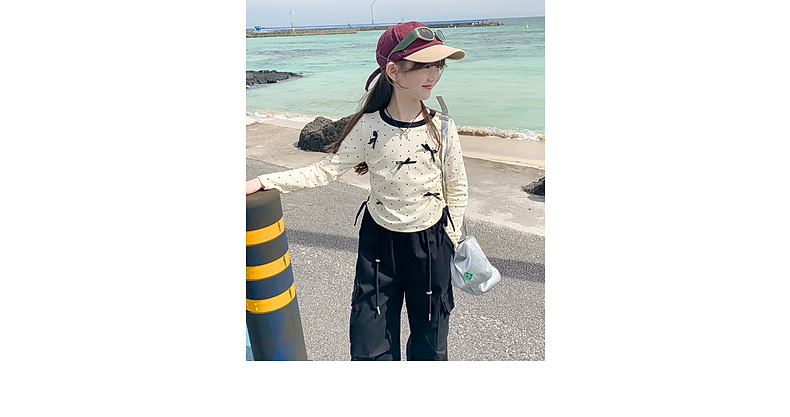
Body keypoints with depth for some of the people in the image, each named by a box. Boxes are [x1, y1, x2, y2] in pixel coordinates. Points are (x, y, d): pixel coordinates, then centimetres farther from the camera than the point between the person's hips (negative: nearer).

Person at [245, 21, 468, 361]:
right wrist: (263, 182, -14)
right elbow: (325, 171, -7)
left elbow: (457, 188, 2)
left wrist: (449, 238, 2)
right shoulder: (369, 127, -12)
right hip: (379, 241, 0)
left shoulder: (442, 127, -10)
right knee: (370, 345, 8)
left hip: (430, 243, 1)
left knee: (429, 341, 15)